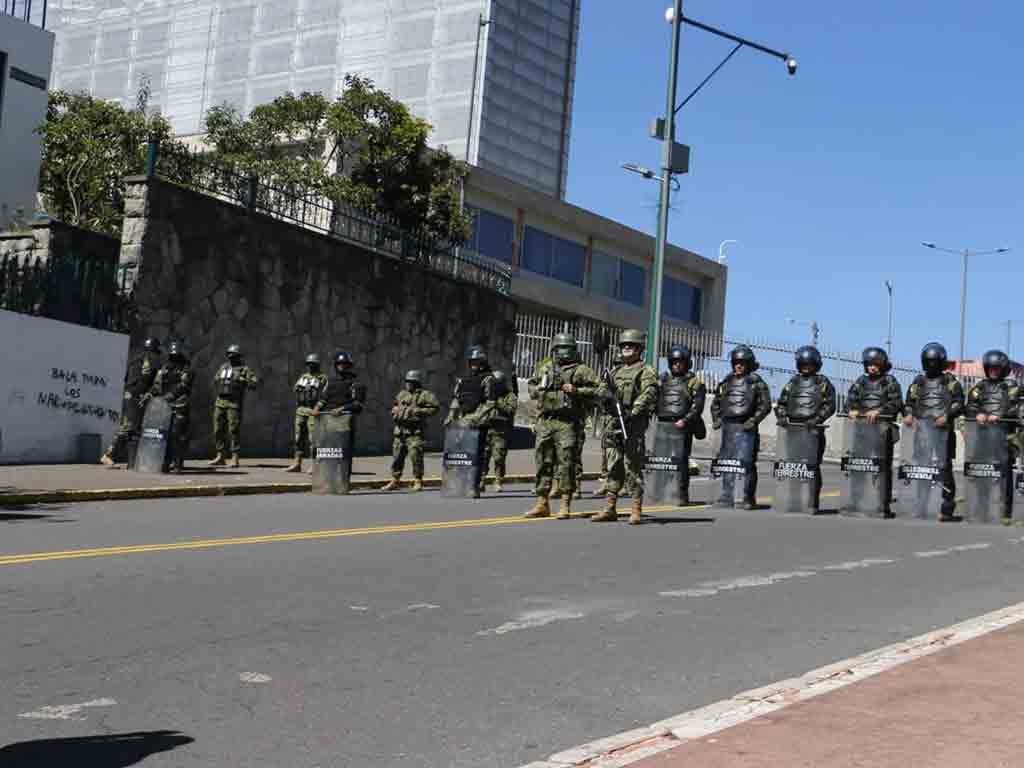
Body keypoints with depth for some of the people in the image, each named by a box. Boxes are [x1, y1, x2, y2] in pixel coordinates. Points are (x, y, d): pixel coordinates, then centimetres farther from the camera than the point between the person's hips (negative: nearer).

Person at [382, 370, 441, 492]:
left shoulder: (425, 395, -3)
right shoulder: (402, 394, 17)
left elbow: (435, 407, -12)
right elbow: (394, 407, 32)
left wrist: (419, 411, -15)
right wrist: (395, 412, 10)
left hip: (415, 432, -6)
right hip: (400, 431, 6)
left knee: (415, 456, -11)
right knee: (396, 457, 10)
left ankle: (418, 482, -2)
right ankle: (395, 481, 21)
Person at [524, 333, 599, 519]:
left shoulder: (581, 370, 3)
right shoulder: (545, 369, 17)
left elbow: (597, 390, -3)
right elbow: (531, 385, 30)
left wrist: (577, 391, -14)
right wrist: (536, 390, 8)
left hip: (567, 422, -5)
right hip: (545, 421, 5)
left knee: (566, 462, -7)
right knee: (543, 462, 6)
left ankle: (565, 505, -2)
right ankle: (542, 504, 13)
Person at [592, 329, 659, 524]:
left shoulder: (646, 371, 1)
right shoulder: (615, 371, 22)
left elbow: (648, 395, -12)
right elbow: (600, 389, 17)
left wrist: (632, 413, -22)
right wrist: (608, 394, -7)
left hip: (634, 423, -6)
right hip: (614, 423, 7)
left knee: (634, 467, -6)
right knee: (614, 467, 8)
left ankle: (636, 510, -1)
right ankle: (610, 509, 12)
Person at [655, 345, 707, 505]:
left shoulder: (694, 382, 3)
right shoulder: (663, 379, 17)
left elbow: (697, 406, -5)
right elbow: (654, 400, 18)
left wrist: (684, 421, -16)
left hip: (682, 426, -4)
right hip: (663, 425, 4)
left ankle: (682, 494, -1)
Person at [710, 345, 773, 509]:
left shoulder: (756, 382, 1)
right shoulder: (727, 381, 15)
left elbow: (765, 405, -5)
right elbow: (716, 403, 21)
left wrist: (753, 421, -15)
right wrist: (717, 419, 6)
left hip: (747, 429, -5)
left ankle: (749, 498, -1)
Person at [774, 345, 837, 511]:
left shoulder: (823, 383, 7)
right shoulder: (793, 382, 17)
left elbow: (830, 405, -2)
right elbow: (781, 403, 17)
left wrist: (816, 419, -15)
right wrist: (781, 417, -2)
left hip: (813, 429, -3)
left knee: (813, 466, -6)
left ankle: (813, 502, -3)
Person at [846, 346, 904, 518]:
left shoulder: (890, 382, 6)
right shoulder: (861, 381, 18)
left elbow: (896, 403, -6)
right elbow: (851, 398, 10)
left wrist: (878, 411, -19)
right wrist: (853, 409, -11)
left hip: (883, 429, -3)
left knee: (884, 468, -4)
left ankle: (885, 505, -2)